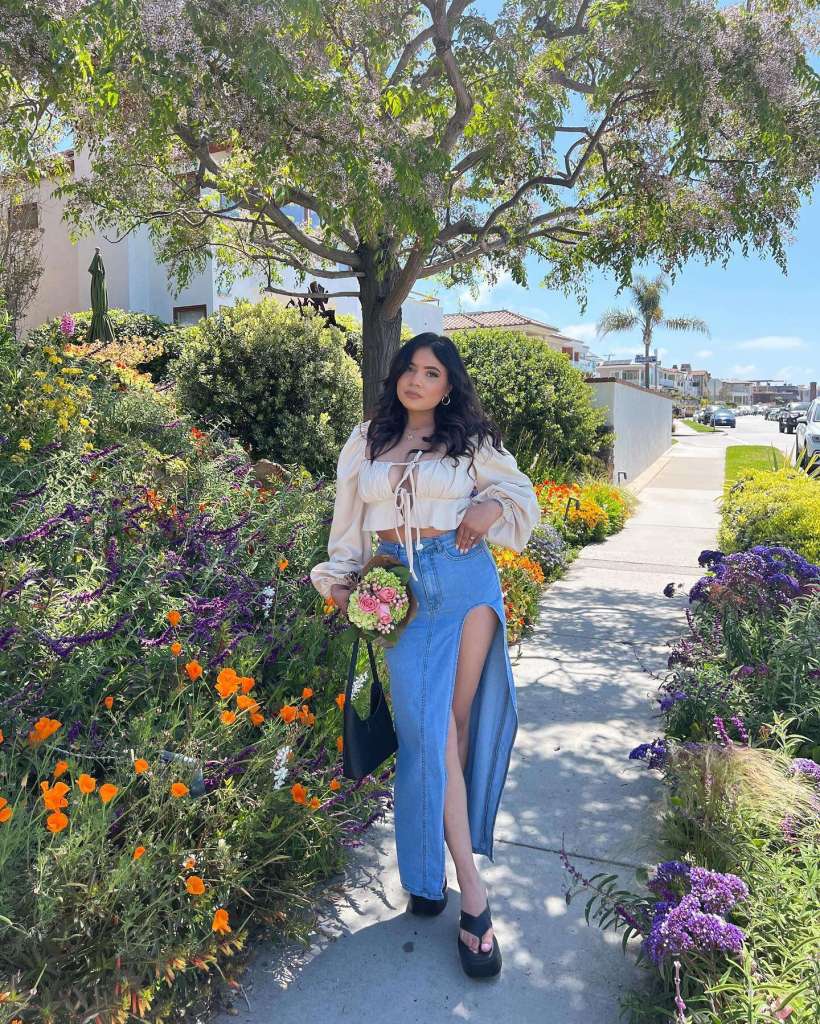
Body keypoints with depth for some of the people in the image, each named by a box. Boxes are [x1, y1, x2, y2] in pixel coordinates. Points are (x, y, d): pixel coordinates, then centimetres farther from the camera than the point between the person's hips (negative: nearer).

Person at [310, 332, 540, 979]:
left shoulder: (472, 442, 10)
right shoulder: (367, 442, 14)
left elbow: (523, 497, 16)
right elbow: (349, 520, 16)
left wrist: (491, 509, -5)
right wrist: (340, 579, 7)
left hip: (464, 580, 0)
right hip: (397, 589, 1)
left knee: (455, 720, 0)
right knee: (428, 727, -7)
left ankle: (431, 858, 22)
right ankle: (473, 892, 1)